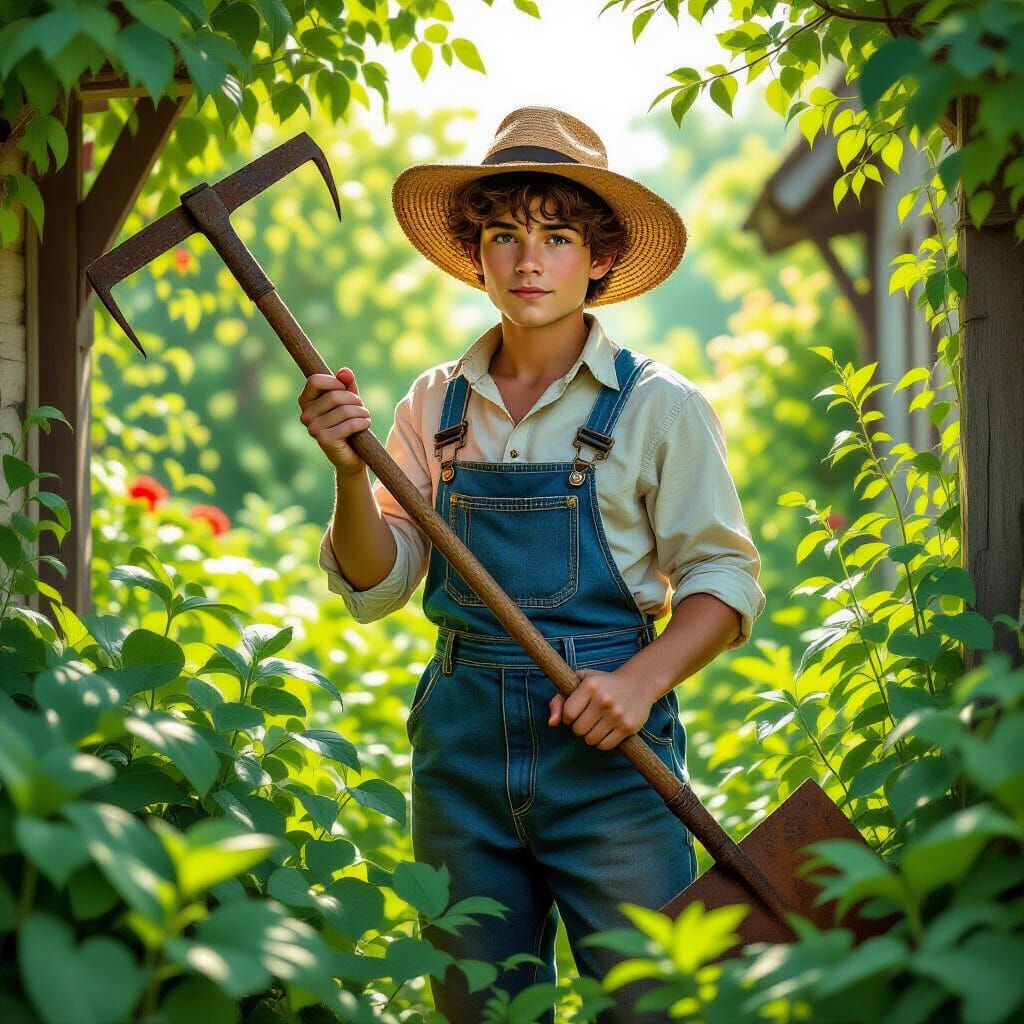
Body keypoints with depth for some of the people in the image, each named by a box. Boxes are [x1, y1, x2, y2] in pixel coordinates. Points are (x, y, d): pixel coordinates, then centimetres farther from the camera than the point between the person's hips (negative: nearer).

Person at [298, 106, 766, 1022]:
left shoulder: (657, 407, -2)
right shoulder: (435, 405, 8)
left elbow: (724, 579, -2)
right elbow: (375, 587, 6)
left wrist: (641, 681, -17)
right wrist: (350, 471, -11)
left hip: (604, 741, -3)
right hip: (463, 739, 3)